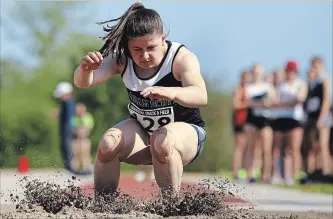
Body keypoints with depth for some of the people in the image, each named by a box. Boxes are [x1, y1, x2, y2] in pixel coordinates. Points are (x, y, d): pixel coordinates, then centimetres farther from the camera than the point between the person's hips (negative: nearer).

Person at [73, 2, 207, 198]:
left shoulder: (182, 58, -24)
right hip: (142, 132, 4)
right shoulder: (122, 60, -12)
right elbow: (82, 82, -24)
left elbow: (201, 96, -43)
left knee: (162, 141, -38)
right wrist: (85, 70, -49)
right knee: (109, 143, -27)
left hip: (186, 131, -3)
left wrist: (170, 93, -65)